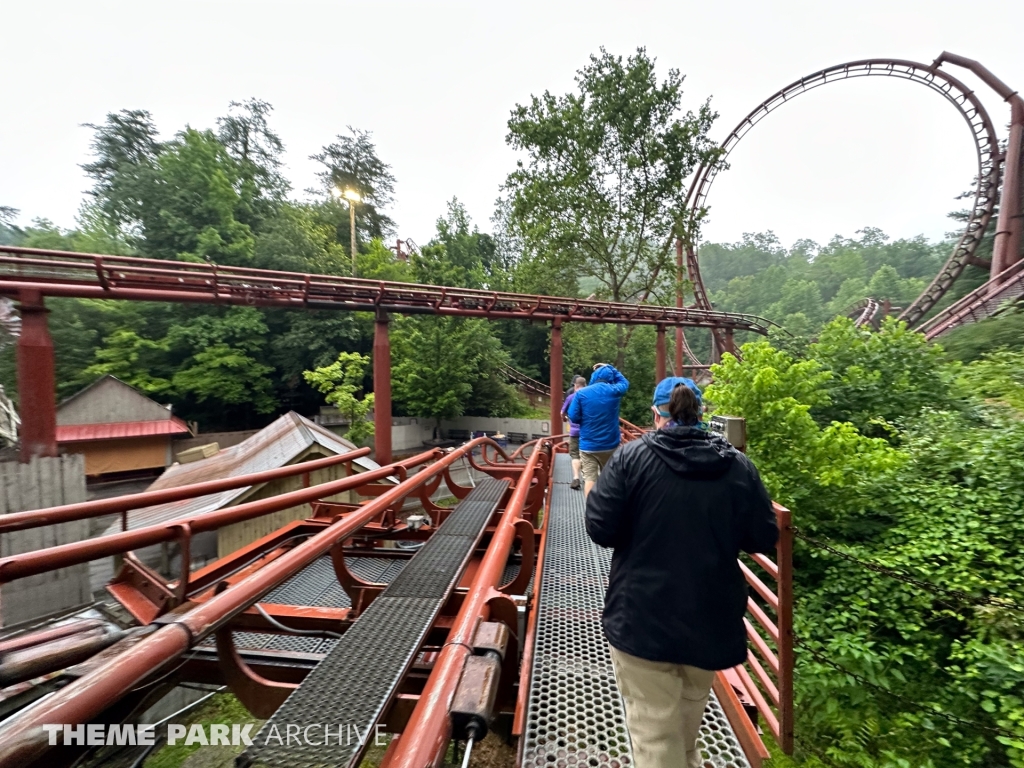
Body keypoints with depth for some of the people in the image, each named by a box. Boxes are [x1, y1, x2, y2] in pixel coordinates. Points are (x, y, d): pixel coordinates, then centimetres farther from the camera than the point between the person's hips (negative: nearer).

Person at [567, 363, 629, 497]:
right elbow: (624, 382, 20)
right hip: (610, 444, 2)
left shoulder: (581, 393, -7)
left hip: (588, 445, -2)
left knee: (589, 478, 0)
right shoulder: (614, 391, -3)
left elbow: (573, 417, -7)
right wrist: (610, 368, 22)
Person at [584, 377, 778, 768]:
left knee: (654, 730, 13)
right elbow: (763, 538, 0)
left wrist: (593, 496, 3)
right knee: (690, 706, 31)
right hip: (711, 619, 5)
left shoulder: (632, 457, -15)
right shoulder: (739, 465, -6)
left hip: (642, 619, -4)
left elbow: (601, 530, -16)